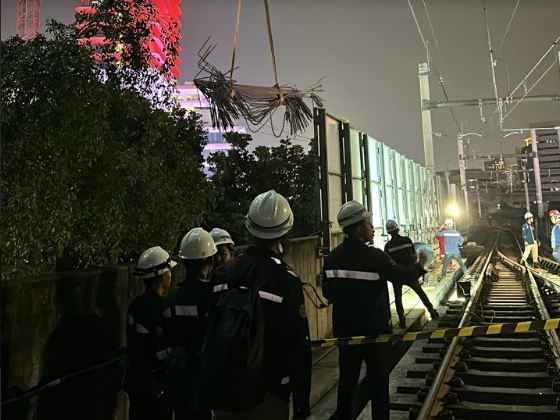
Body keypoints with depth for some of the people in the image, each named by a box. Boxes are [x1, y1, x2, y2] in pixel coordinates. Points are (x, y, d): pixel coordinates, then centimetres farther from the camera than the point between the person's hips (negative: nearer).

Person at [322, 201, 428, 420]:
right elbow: (406, 277, -7)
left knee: (347, 380, 16)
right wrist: (420, 265, 12)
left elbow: (328, 293, 4)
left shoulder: (332, 257, -3)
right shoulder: (374, 257, -19)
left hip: (345, 330, 5)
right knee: (378, 382, 9)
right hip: (375, 330, -5)